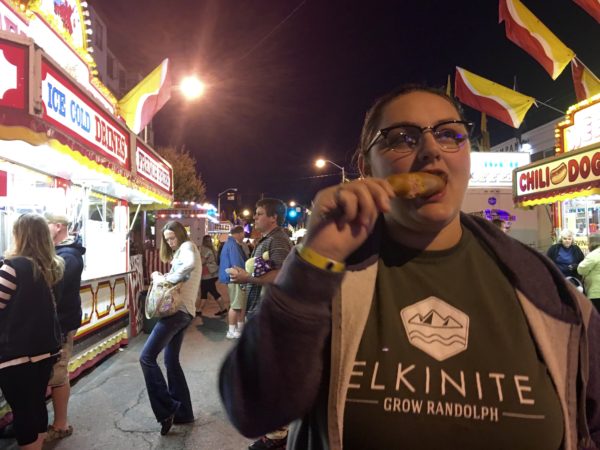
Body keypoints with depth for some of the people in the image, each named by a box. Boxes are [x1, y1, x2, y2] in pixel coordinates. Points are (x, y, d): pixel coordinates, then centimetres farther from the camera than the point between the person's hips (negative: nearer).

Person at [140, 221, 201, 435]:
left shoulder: (187, 246, -5)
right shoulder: (180, 252, 24)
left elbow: (190, 265, -29)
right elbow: (178, 277, 16)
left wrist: (166, 278, -19)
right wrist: (160, 277, -2)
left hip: (178, 309, -10)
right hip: (182, 310, 10)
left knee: (147, 357, -12)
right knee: (171, 360, 14)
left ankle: (166, 409, -8)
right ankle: (183, 412, 21)